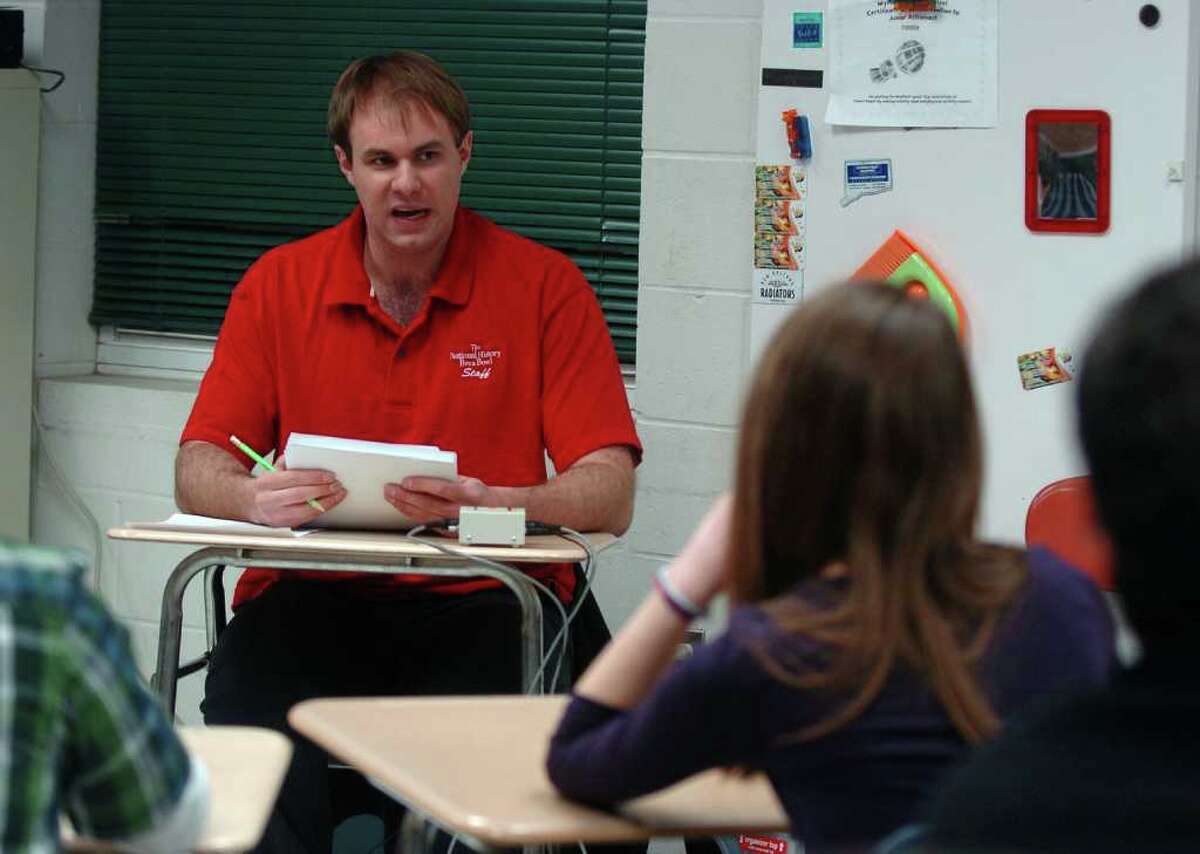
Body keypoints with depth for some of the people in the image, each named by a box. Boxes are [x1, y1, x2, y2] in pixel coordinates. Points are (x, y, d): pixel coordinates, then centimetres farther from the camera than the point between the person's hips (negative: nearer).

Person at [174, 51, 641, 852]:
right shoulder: (278, 285, 10)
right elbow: (199, 471, 6)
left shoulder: (545, 286, 3)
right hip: (311, 593, 1)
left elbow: (610, 494, -3)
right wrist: (254, 496, -18)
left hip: (479, 601, -1)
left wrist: (491, 504, -23)